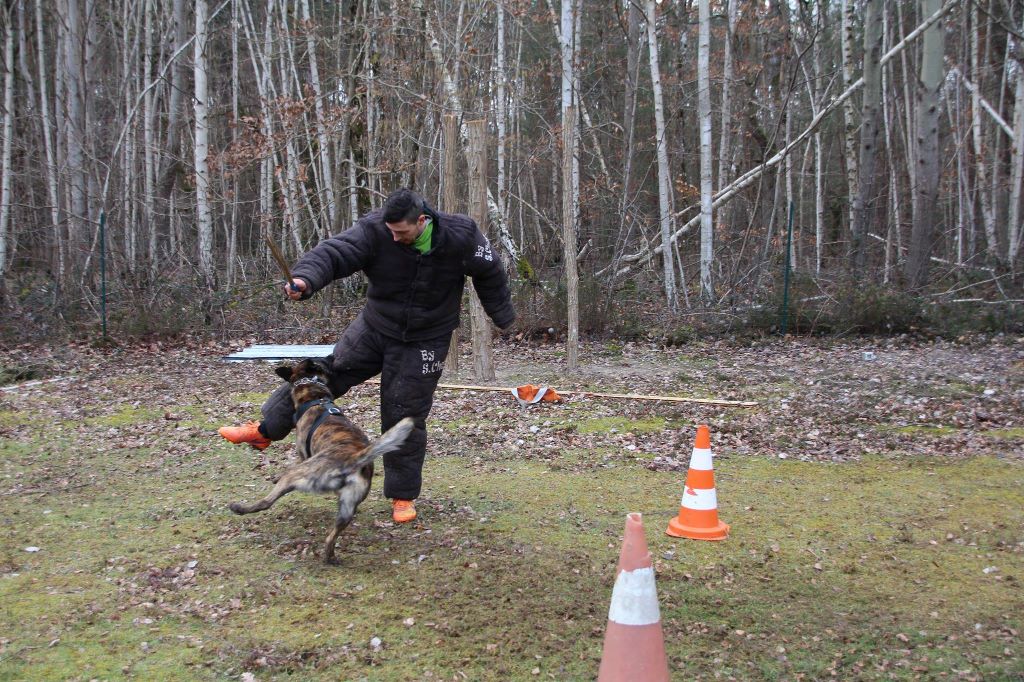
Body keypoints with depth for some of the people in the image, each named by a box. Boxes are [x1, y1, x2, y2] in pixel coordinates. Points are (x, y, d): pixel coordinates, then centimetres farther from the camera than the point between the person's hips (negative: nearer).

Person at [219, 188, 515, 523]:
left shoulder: (460, 235, -19)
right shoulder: (373, 231, -20)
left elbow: (490, 273, -2)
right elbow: (334, 251, -33)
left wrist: (503, 317, 9)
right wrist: (306, 278, -54)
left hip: (423, 343, -2)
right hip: (373, 328, 2)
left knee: (404, 415, 1)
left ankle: (403, 496, 16)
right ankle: (265, 429, 20)